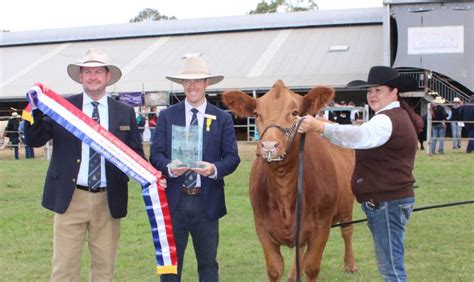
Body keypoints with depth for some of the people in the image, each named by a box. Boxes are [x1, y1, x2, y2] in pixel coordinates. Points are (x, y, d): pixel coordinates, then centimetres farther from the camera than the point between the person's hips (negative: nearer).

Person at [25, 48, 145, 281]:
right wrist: (36, 109, -20)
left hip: (108, 200, 2)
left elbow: (136, 155, 6)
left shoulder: (125, 113, 5)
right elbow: (34, 140, -4)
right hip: (70, 198, -2)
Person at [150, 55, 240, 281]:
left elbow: (232, 157, 1)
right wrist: (169, 167, -20)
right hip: (174, 199, 0)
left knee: (208, 261, 11)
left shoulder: (222, 118, 5)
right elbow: (156, 153, 1)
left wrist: (215, 169, -20)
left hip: (207, 201, 0)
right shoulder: (166, 116, 6)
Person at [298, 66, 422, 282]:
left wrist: (319, 126, -46)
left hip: (387, 202, -11)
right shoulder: (399, 117, 17)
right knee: (389, 264, 17)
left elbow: (360, 136, -37)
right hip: (390, 200, 11)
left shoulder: (388, 120, -18)